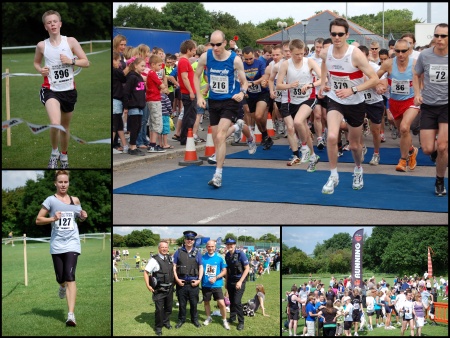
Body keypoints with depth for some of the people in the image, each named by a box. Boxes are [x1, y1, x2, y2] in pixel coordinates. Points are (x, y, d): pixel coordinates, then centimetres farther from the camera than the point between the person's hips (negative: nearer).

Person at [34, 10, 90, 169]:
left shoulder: (71, 41, -4)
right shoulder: (41, 45, -4)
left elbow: (86, 62, -1)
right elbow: (36, 62, 15)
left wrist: (71, 61, -17)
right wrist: (40, 70, -6)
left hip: (68, 90, 2)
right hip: (51, 90, -2)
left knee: (65, 125, 19)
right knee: (55, 124, -25)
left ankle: (64, 155, 43)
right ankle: (54, 152, 2)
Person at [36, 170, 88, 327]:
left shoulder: (75, 200, 10)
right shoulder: (51, 200, 1)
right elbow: (38, 220, -1)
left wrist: (83, 217, 2)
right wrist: (53, 218, -17)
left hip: (72, 243, 0)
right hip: (57, 244, 0)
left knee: (70, 276, -14)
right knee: (60, 278, 6)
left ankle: (71, 314, -19)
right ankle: (63, 286, 47)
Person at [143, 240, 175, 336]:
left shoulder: (170, 258, 4)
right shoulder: (154, 260, -14)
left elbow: (174, 268, 24)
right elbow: (146, 272, -12)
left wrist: (175, 280, 17)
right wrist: (148, 285, -17)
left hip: (169, 288, 6)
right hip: (159, 289, -6)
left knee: (168, 307, 17)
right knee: (159, 309, -3)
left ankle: (166, 322, 38)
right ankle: (158, 327, 12)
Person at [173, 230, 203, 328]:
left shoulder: (197, 252, 7)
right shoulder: (178, 252, 4)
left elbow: (201, 267, 8)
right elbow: (174, 266, 3)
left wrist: (199, 280, -3)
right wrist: (177, 279, -7)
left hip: (193, 283, 0)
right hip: (181, 283, 0)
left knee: (194, 303, 6)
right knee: (182, 303, 7)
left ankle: (194, 319, 21)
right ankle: (181, 319, 20)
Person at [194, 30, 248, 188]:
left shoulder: (235, 59, -14)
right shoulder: (205, 57, -8)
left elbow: (244, 82, -3)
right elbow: (196, 76, 8)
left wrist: (242, 92, -25)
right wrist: (199, 96, -2)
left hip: (230, 101, -4)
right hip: (213, 101, 4)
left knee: (220, 136, -19)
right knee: (215, 138, 10)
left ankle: (218, 175, -18)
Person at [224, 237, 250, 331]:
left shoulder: (240, 254, -12)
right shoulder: (227, 255, 5)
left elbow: (247, 268, -11)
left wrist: (240, 281, -15)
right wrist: (226, 282, 14)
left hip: (239, 281, -5)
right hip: (230, 281, 5)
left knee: (237, 301, -11)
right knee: (231, 301, 10)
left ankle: (241, 322, 0)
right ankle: (232, 317, 26)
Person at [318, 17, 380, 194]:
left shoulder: (356, 54, -25)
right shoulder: (325, 53, -11)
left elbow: (375, 79, -24)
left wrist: (352, 90, -33)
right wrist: (323, 83, 6)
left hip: (355, 103, -2)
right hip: (334, 100, 2)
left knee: (354, 144, 14)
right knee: (332, 137, -23)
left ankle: (358, 170, 46)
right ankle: (333, 176, -5)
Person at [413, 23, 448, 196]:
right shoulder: (424, 55, -5)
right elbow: (417, 75, 13)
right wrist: (417, 94, -2)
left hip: (446, 106, -1)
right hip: (428, 106, 1)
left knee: (442, 147, -11)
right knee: (427, 149, -3)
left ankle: (440, 182, 11)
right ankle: (437, 150, 36)